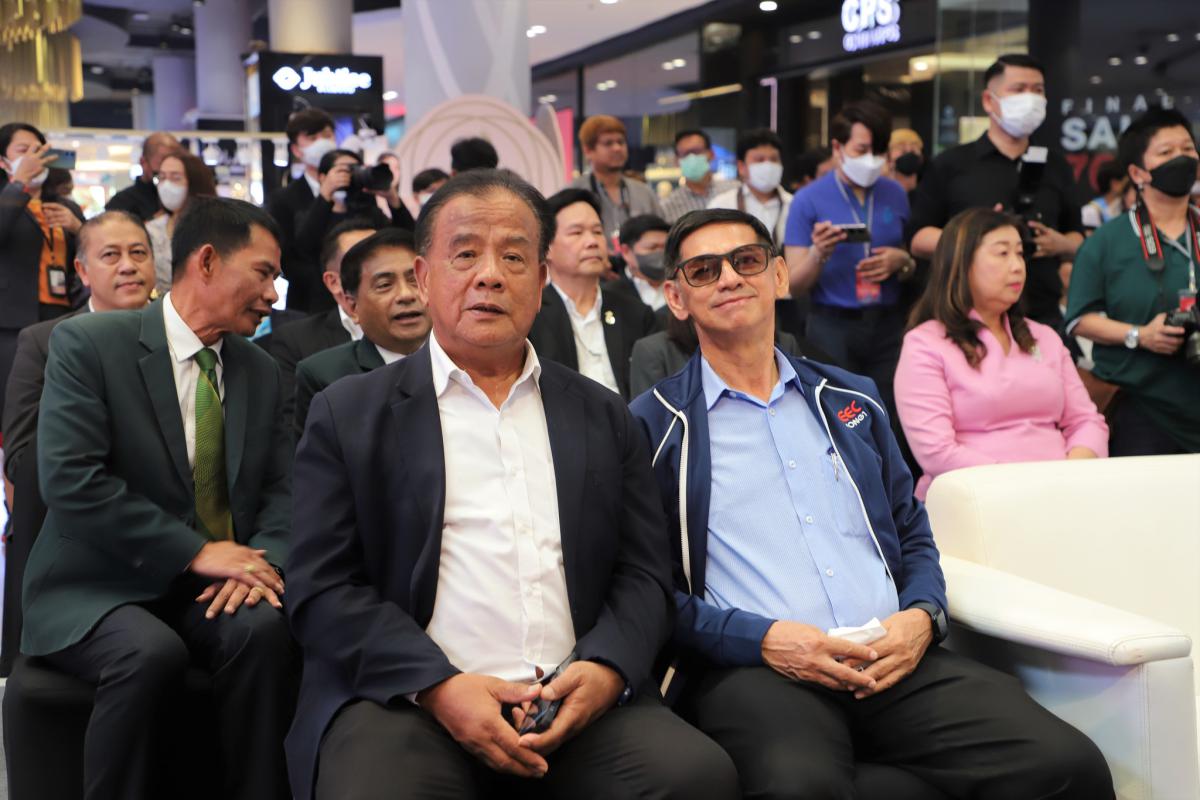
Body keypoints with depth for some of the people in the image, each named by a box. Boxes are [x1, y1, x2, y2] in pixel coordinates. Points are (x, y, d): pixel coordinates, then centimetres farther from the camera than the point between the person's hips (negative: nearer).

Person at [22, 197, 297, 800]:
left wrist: (262, 561, -14)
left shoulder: (262, 373, 10)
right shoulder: (85, 344, -7)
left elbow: (280, 491, 9)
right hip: (97, 589, -4)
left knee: (262, 627, -28)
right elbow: (68, 480, -17)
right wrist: (195, 552, -20)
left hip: (211, 592, 4)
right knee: (151, 652, -34)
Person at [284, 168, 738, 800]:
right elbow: (322, 588, 1)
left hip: (580, 705, 3)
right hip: (407, 705, -2)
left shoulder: (603, 417, 17)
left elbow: (643, 575, 12)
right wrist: (438, 687, -13)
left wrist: (606, 668, -8)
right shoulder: (349, 413, 9)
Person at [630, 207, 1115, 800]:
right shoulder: (653, 425, 7)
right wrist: (762, 638, -12)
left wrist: (922, 616, 1)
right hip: (752, 670, -4)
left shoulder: (850, 400, 21)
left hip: (893, 660, 5)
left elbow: (913, 534, 22)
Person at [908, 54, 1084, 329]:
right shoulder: (951, 165, 4)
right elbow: (917, 238, 0)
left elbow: (1078, 239, 20)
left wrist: (1060, 244, -4)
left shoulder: (1056, 166, 16)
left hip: (1043, 318, 3)